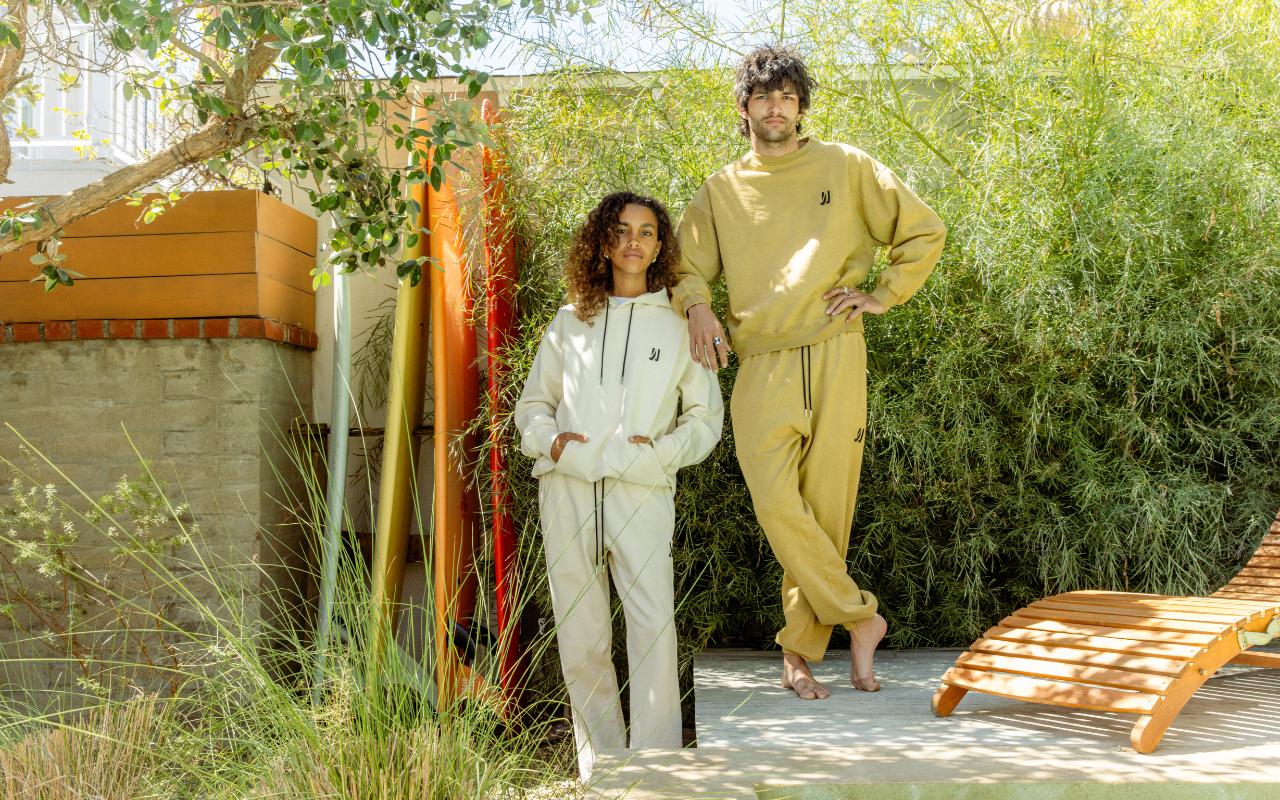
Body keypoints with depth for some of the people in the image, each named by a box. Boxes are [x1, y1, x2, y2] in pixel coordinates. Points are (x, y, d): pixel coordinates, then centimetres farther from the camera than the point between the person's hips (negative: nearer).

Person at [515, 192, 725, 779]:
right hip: (567, 489, 2)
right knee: (580, 634, 3)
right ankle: (598, 764, 13)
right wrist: (549, 441, 0)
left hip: (641, 492, -2)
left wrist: (662, 450, -3)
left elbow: (707, 414, 14)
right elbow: (533, 403, 21)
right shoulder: (569, 323, 15)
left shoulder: (678, 328, 11)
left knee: (653, 624, -16)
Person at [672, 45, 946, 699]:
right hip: (761, 368, 1)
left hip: (835, 358, -1)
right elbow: (686, 265, 20)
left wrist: (881, 297, 6)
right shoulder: (721, 191, 15)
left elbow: (924, 233, 15)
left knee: (826, 510, -1)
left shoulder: (846, 168, 10)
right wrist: (696, 304, -2)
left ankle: (800, 652, 12)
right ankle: (860, 618, 1)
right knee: (776, 504, -17)